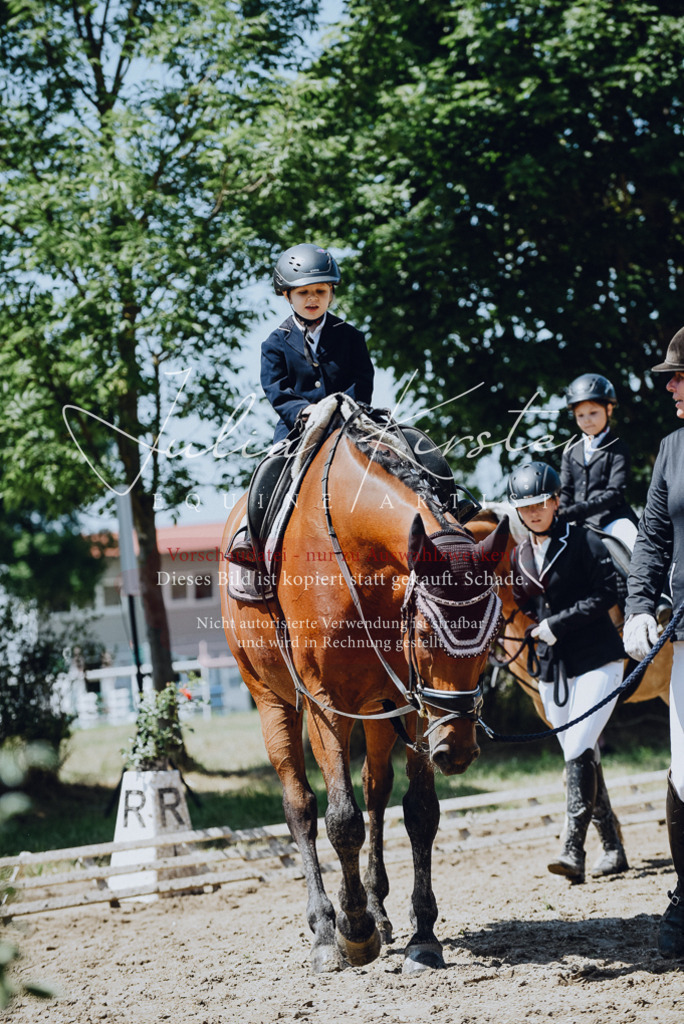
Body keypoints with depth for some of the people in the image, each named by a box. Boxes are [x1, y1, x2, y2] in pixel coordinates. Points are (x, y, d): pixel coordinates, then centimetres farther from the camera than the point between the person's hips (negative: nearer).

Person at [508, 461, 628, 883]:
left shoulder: (583, 542, -7)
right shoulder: (519, 556, 11)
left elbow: (607, 593, -15)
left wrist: (559, 623, -18)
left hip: (597, 661, -6)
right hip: (552, 666, 6)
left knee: (580, 751, -18)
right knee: (581, 758, 8)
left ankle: (573, 849, -21)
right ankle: (613, 849, 17)